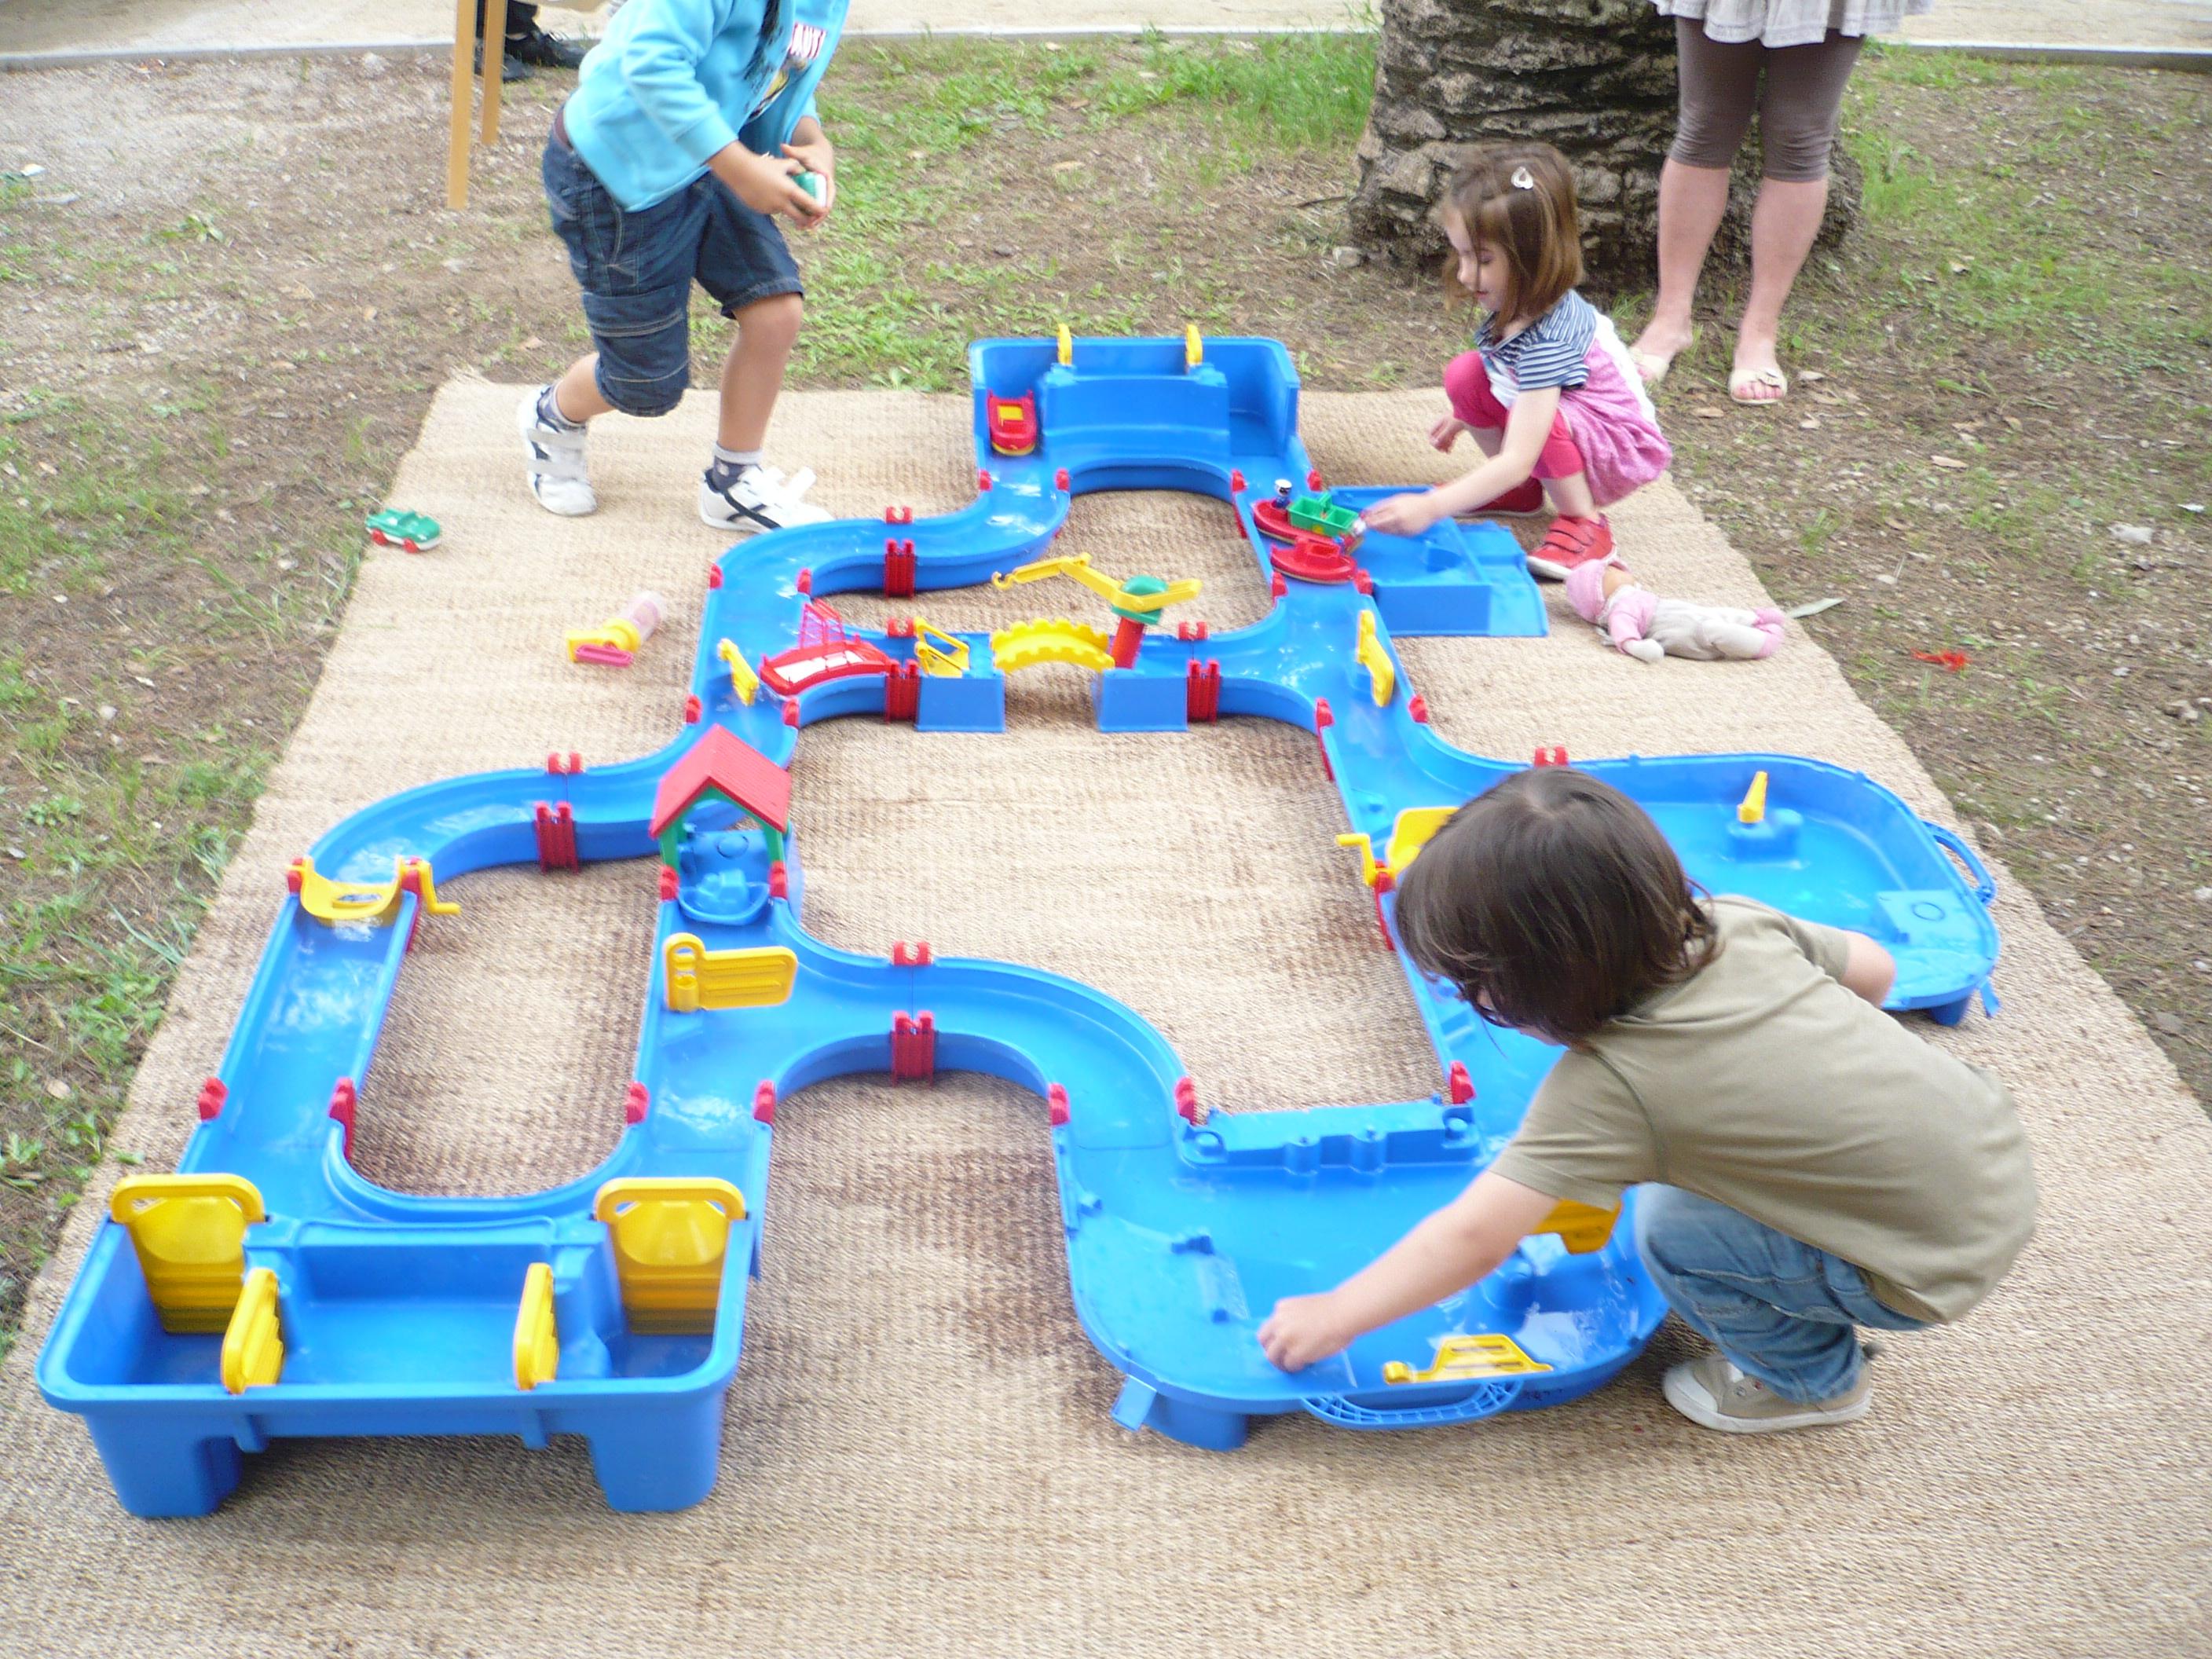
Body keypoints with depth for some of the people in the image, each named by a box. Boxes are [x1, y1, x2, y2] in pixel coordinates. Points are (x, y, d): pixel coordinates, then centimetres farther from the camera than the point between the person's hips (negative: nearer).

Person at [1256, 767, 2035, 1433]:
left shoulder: (1608, 1087, -25)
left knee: (1674, 1234, -9)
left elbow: (1473, 1238, -23)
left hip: (1939, 1266, -8)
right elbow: (1874, 969, 7)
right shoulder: (1732, 922, -8)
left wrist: (1334, 1315, -11)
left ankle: (1814, 1380, 13)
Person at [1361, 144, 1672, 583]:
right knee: (1464, 374, -9)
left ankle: (1585, 526, -13)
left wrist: (1432, 506, -46)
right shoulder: (1515, 304, -11)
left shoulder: (1547, 340, -35)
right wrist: (1466, 417, 6)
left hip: (1623, 451, -8)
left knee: (1534, 414, -36)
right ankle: (1521, 492, 9)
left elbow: (1517, 460, -40)